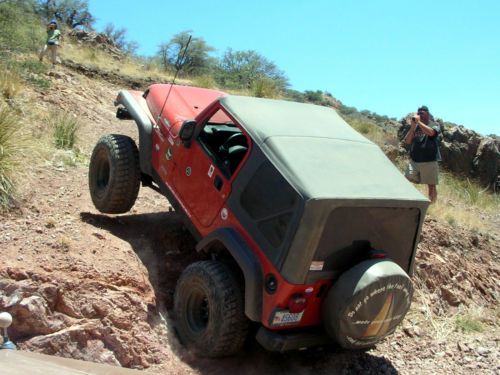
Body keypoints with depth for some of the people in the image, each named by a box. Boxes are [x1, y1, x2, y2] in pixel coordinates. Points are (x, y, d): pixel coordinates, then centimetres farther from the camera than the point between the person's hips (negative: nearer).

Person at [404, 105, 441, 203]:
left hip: (429, 161, -3)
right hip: (414, 160, 3)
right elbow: (407, 141, 2)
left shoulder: (434, 125, 2)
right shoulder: (415, 127, 12)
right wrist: (413, 126, -7)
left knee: (431, 185, 4)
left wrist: (419, 121, -18)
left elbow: (431, 132, -22)